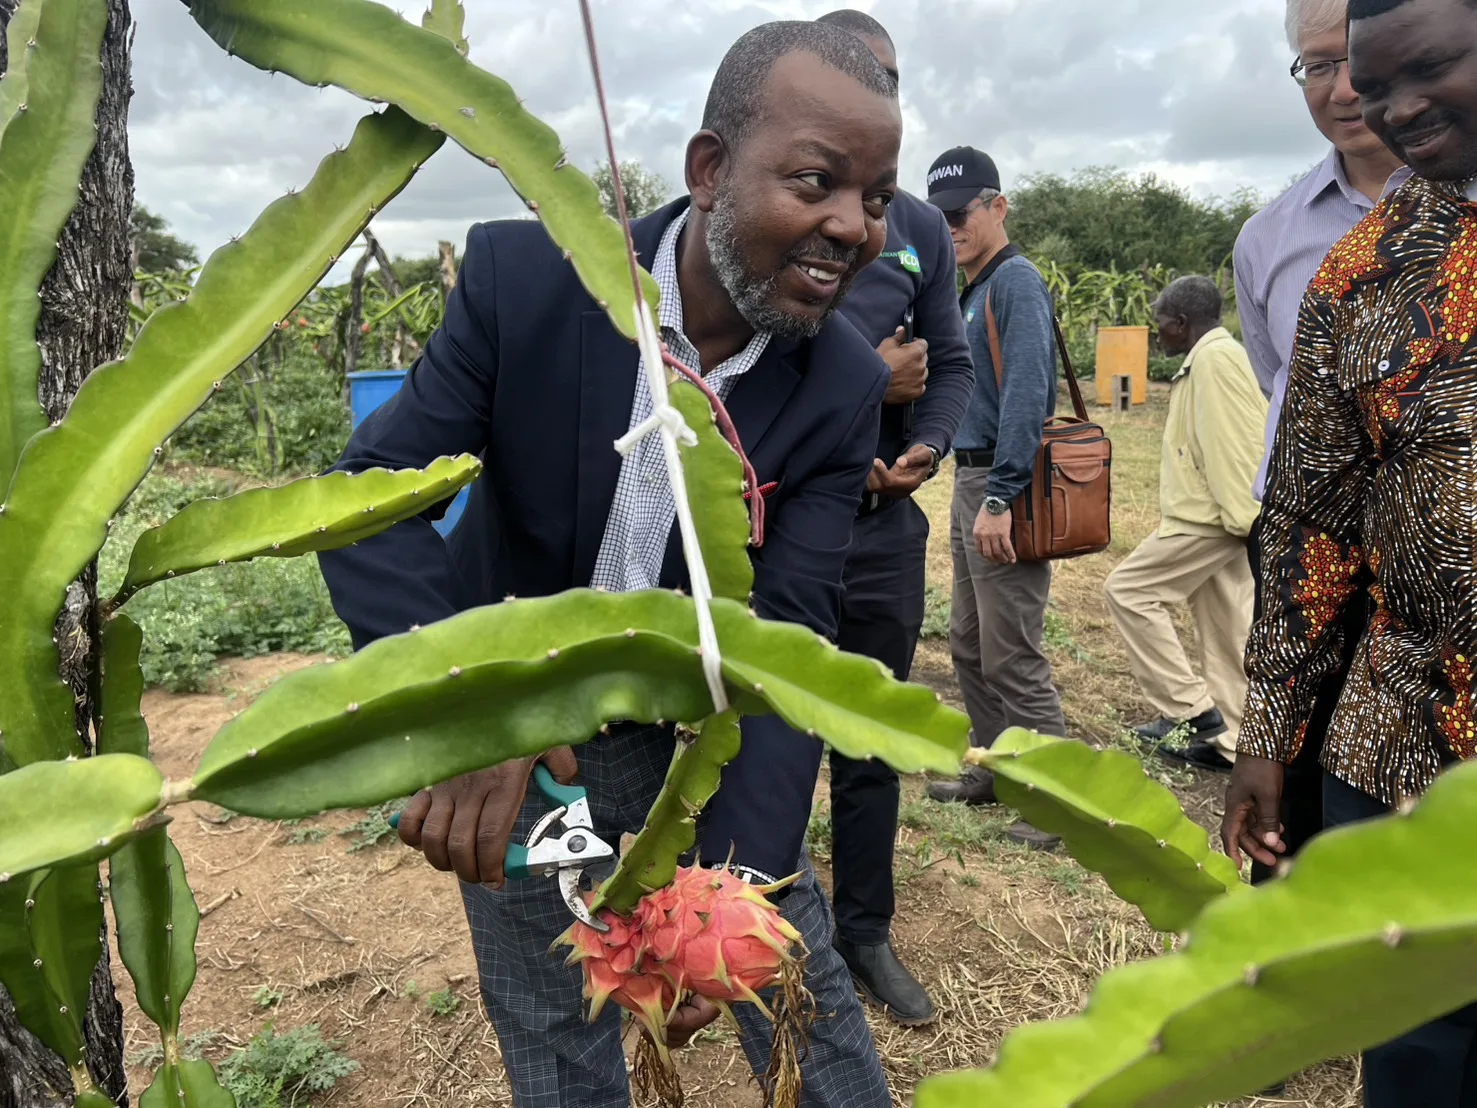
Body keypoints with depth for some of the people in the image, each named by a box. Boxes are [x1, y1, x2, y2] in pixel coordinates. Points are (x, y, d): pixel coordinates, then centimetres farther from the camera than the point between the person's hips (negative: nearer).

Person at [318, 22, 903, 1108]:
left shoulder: (842, 388, -16)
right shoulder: (524, 277, -20)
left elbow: (782, 642, -20)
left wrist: (736, 883, -32)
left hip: (696, 721, 1)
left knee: (796, 977, 14)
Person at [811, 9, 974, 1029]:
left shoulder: (922, 229, 9)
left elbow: (952, 365, 9)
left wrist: (925, 448, -11)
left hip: (886, 529, 4)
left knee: (873, 744, 14)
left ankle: (865, 935, 32)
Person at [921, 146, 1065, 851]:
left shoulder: (1017, 281, -12)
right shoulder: (971, 289, 17)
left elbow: (1026, 397, -21)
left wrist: (1000, 500, -25)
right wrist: (971, 491, 14)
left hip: (1001, 488, -10)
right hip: (970, 480, 10)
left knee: (1011, 655, -6)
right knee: (969, 643, 17)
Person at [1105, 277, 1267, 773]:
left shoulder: (1214, 359, -13)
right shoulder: (1215, 358, 18)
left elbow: (1234, 444, -21)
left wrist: (1243, 516, -23)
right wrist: (1244, 516, 17)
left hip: (1208, 518, -10)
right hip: (1219, 517, 10)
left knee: (1128, 589, -5)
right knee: (1224, 627, 10)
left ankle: (1189, 706, -2)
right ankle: (1224, 740, 15)